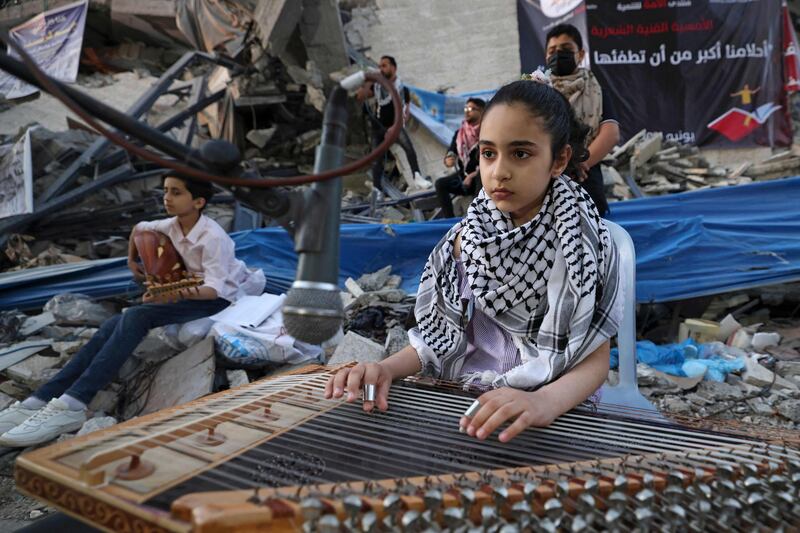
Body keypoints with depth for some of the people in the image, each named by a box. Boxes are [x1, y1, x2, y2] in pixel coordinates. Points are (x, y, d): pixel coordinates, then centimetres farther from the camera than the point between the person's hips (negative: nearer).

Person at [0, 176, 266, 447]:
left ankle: (72, 406, -37)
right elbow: (139, 228, 23)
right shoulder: (172, 225, -1)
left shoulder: (213, 237, -23)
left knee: (135, 317, -31)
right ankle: (39, 402, -22)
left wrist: (190, 293, -53)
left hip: (215, 298, -8)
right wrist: (132, 261, 20)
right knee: (115, 324, -16)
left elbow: (215, 287, -33)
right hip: (184, 289, 8)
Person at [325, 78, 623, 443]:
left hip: (557, 412, -3)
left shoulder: (578, 240, -8)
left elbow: (595, 358, -11)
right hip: (468, 406, 3)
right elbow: (442, 333, 6)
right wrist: (387, 368, -13)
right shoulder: (468, 236, 2)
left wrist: (544, 402, -31)